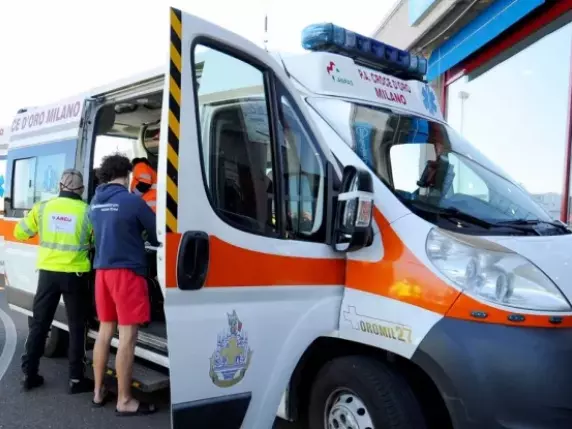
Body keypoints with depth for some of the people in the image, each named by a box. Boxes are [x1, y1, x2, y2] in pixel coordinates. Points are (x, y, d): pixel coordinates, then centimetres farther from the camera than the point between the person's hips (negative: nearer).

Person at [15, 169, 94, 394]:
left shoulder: (43, 207, 0)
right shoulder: (87, 211, -9)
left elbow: (20, 232, 12)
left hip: (48, 272, 3)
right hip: (75, 275, -3)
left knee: (39, 324, 15)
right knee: (77, 327, 7)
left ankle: (29, 375, 21)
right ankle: (76, 379, 9)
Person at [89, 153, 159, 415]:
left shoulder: (95, 202, 9)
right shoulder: (132, 201, -12)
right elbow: (156, 232, -4)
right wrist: (154, 242, 18)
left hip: (102, 270, 8)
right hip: (126, 271, -7)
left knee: (105, 330, 16)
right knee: (127, 335, -3)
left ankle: (98, 391, 25)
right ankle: (124, 401, 3)